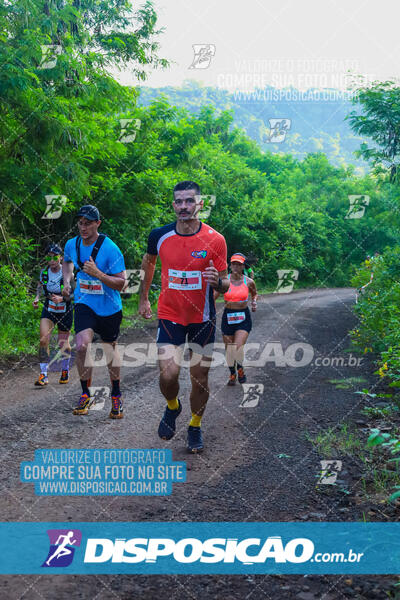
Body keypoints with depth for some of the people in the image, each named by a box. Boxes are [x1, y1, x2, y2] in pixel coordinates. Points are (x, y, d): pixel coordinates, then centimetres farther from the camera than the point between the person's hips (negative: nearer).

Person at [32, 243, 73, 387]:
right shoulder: (44, 272, -5)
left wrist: (61, 298, -31)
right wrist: (37, 298, -1)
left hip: (64, 311, -2)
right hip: (48, 310, 2)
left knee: (63, 343, 9)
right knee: (44, 340, -15)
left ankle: (65, 370, 35)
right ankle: (43, 375, -10)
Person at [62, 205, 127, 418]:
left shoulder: (110, 249, -19)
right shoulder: (72, 245, -4)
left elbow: (121, 283, -18)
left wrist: (97, 273, -31)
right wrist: (67, 281, 5)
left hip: (109, 307, -2)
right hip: (85, 304, 2)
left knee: (109, 349, 13)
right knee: (81, 345, -21)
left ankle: (116, 395, 34)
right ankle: (85, 394, -2)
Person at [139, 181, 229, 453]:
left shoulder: (215, 240, -11)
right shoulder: (159, 235, -7)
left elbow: (225, 284, -3)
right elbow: (148, 262, 15)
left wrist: (217, 281, -27)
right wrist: (144, 298, 20)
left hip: (203, 318, 0)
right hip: (170, 315, 1)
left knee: (200, 377, 6)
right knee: (168, 375, -11)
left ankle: (196, 426, 31)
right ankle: (172, 406, 24)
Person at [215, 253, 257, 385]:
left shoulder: (249, 282, -2)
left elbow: (254, 293, 19)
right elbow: (213, 296, -6)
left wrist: (254, 302, 0)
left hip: (244, 317, -1)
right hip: (228, 317, 1)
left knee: (238, 347, -16)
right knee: (229, 349, 9)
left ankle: (240, 368, 16)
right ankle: (232, 374, 31)